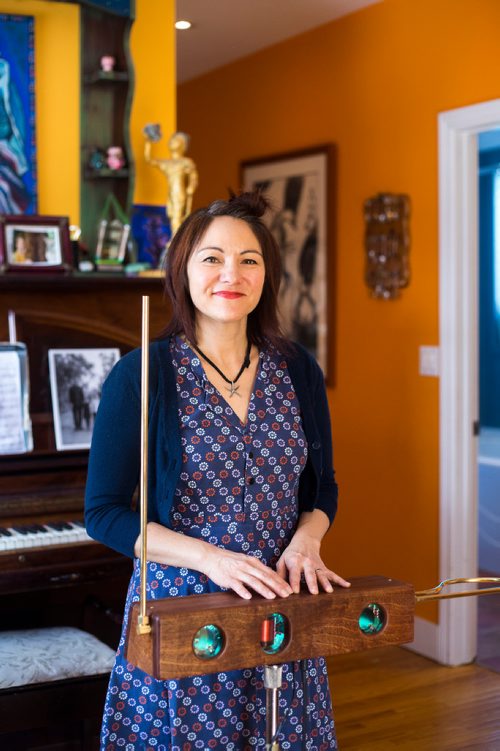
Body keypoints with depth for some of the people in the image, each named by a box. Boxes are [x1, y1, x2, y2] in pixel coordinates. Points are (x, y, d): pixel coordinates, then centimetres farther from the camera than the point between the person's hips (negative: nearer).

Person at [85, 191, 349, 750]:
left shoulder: (298, 372, 3)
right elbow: (103, 513, -10)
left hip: (282, 609, 4)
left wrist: (305, 541, -10)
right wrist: (213, 559, -20)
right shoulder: (141, 375, -10)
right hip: (180, 605, -3)